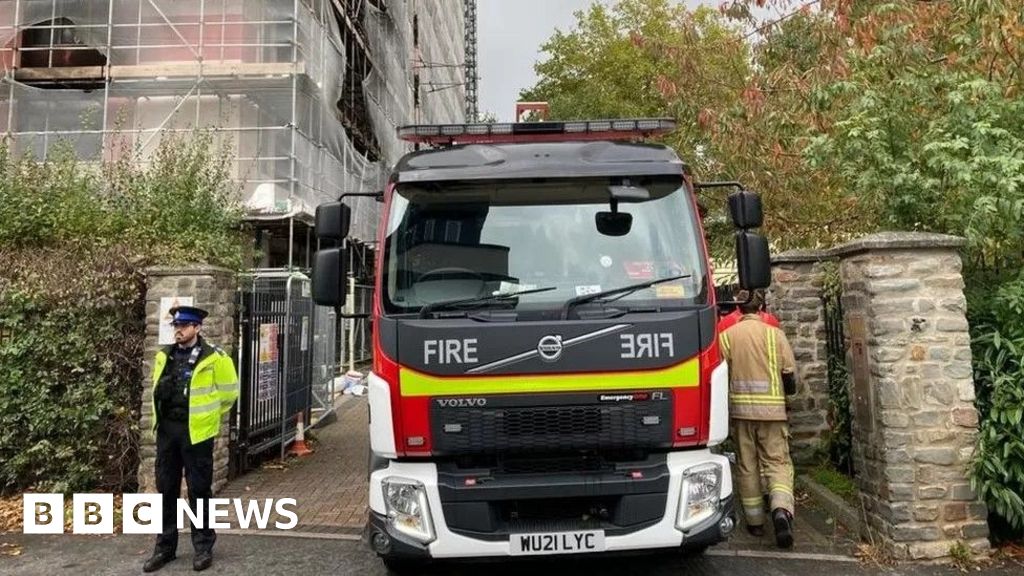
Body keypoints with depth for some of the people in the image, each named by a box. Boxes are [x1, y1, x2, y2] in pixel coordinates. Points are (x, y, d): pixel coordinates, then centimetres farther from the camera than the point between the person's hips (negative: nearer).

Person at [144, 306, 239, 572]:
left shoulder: (213, 358, -10)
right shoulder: (164, 356, 7)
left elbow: (229, 391, -1)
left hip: (196, 432, -5)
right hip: (166, 430, 5)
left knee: (199, 490, 4)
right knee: (166, 488, 13)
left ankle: (203, 547, 16)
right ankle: (165, 547, 25)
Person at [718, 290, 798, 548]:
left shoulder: (726, 336, 0)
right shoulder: (775, 334, -1)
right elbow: (790, 373, 0)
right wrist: (788, 391, 21)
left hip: (740, 409, 1)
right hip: (772, 409, -1)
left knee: (746, 466, 10)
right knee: (778, 462, 5)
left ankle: (755, 521, 17)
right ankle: (782, 510, -18)